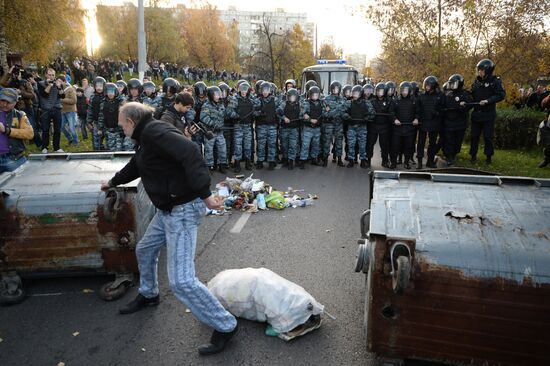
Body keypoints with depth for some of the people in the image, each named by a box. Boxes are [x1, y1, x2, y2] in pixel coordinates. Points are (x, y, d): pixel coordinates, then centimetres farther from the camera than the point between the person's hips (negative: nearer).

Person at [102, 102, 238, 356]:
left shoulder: (155, 131, -18)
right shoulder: (146, 137, 16)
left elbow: (190, 153, -32)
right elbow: (134, 166, 34)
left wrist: (204, 194, -37)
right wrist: (112, 183, 49)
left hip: (183, 210, -11)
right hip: (167, 209, 11)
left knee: (181, 281, -13)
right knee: (145, 250, 28)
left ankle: (225, 326, 1)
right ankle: (148, 295, 53)